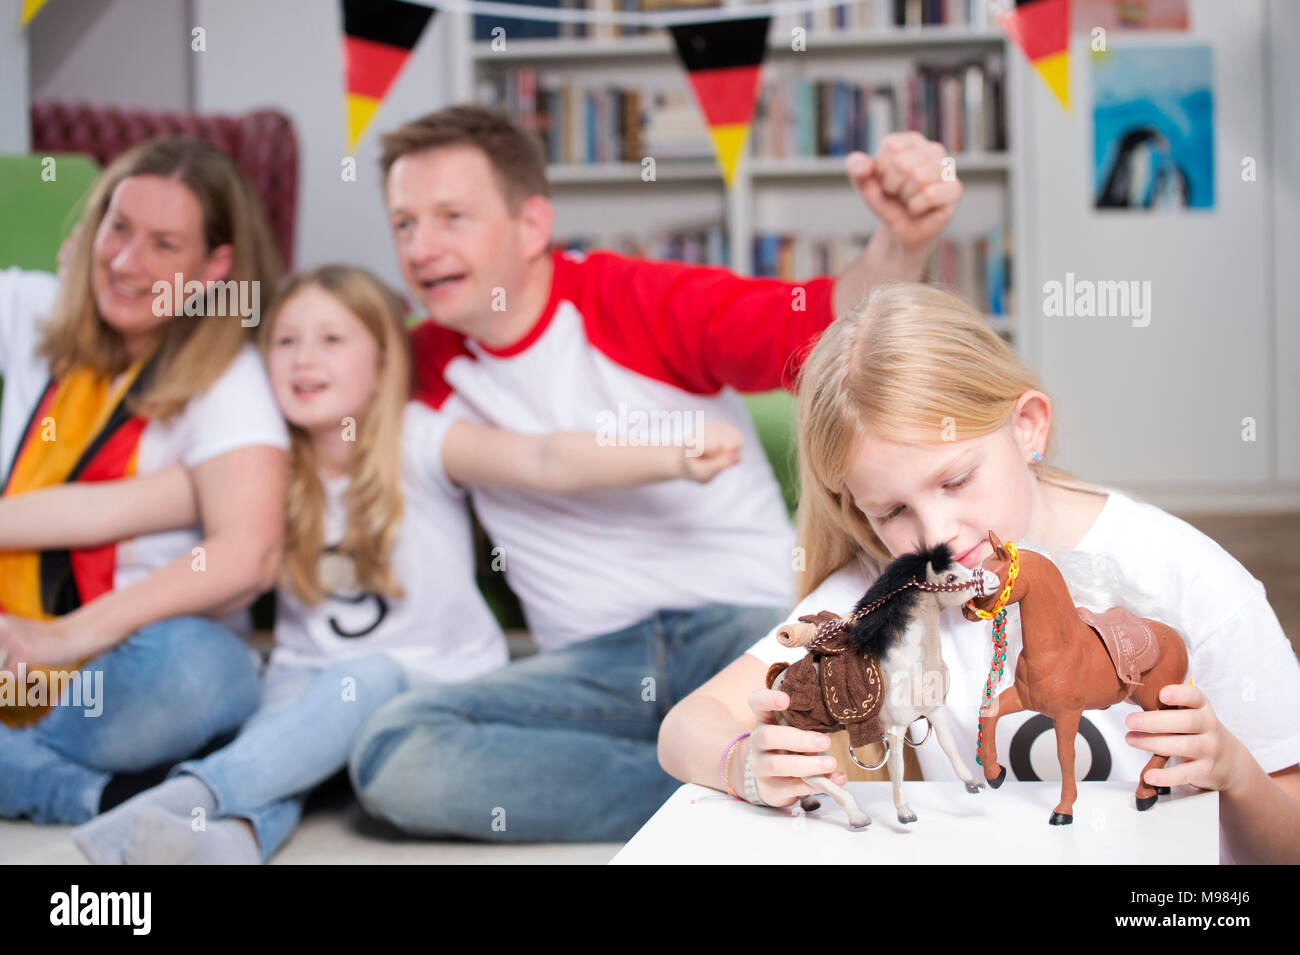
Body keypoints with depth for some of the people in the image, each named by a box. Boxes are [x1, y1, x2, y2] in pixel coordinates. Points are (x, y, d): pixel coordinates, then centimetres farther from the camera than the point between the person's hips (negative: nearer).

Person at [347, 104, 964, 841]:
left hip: (743, 620, -5)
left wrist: (900, 244, -37)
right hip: (589, 662, 5)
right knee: (390, 753, -26)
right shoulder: (428, 366, 8)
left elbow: (821, 327, -18)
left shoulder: (646, 302, -3)